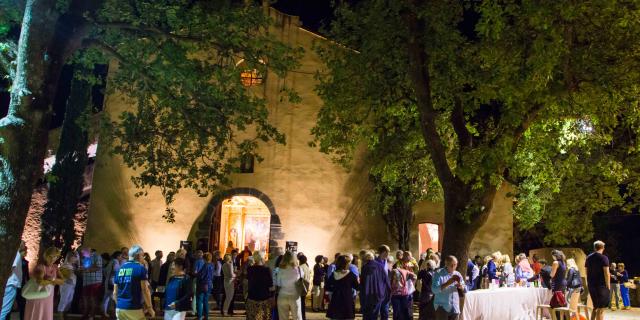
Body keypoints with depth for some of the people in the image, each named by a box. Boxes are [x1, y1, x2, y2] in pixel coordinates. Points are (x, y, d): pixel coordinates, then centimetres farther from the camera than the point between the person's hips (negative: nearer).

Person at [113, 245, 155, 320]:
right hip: (134, 308, -5)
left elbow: (115, 292, 12)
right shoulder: (141, 268, -7)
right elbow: (145, 290, -12)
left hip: (120, 308, 6)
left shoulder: (120, 268, 10)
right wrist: (150, 308, -6)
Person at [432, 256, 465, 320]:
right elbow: (434, 289, -17)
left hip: (455, 308, 5)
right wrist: (447, 283, -26)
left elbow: (464, 290, 11)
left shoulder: (457, 274, 10)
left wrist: (460, 286, -12)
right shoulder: (438, 273, -6)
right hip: (442, 307, -5)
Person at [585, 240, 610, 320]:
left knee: (595, 307, 18)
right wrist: (608, 285, -8)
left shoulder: (588, 258, 9)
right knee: (601, 308, -1)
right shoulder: (603, 258, -9)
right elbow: (606, 273, -14)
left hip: (591, 285, 6)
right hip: (601, 285, -6)